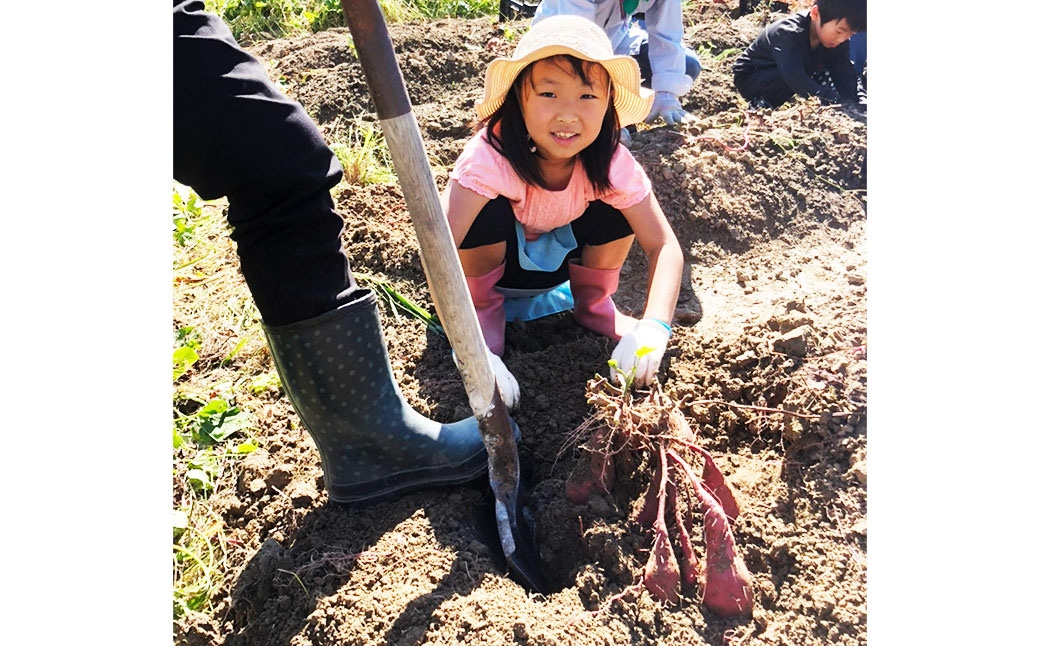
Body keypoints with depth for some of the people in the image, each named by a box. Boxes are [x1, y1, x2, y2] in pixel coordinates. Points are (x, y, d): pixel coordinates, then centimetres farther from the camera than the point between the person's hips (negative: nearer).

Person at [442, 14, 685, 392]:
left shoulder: (611, 163, -25)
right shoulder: (491, 154, -36)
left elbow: (664, 246, -25)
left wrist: (654, 328, -43)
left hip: (556, 259, 3)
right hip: (491, 261, -2)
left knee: (618, 208, -22)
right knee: (487, 210, -34)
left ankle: (592, 303, 5)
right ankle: (483, 307, -6)